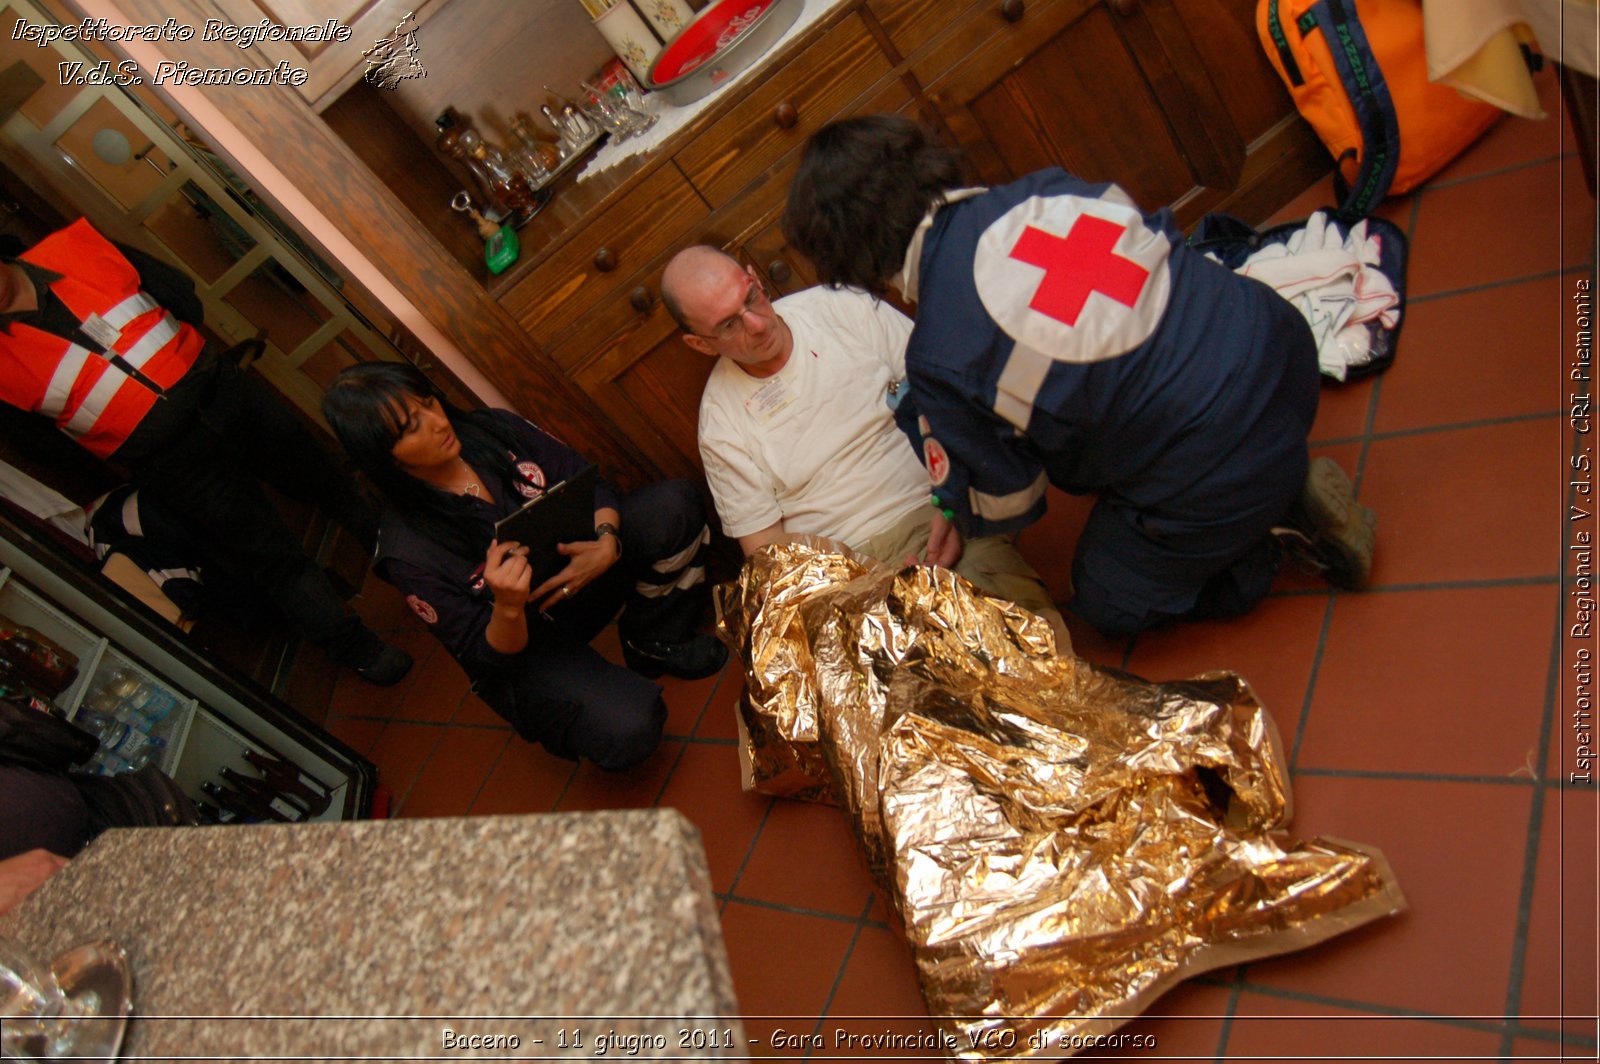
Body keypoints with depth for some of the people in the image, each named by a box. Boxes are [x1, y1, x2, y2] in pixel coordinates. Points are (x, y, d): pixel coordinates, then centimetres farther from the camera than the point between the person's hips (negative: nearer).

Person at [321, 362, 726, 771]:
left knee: (675, 502, -19)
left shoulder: (493, 430, -11)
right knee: (625, 730, -31)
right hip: (522, 647, -5)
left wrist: (606, 543, -27)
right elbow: (488, 657, -17)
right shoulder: (409, 553, -23)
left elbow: (590, 484, -5)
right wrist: (507, 606, -40)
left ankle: (655, 645, 3)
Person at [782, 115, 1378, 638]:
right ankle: (1286, 493, 17)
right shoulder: (1038, 192, -1)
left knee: (1109, 605, 21)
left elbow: (1006, 503, -3)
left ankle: (1283, 529, 7)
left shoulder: (938, 363, -17)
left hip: (1214, 477, -7)